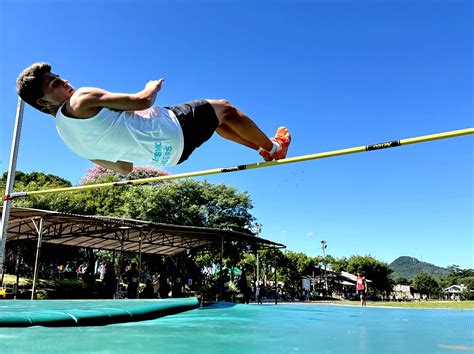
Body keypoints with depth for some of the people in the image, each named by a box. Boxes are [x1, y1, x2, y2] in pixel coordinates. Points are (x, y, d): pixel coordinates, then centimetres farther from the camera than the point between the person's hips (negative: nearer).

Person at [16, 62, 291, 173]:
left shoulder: (67, 135, 8)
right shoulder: (81, 101, -20)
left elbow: (123, 166, 13)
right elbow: (142, 101, -20)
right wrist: (154, 86, 2)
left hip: (165, 152, 9)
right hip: (169, 131, -9)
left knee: (216, 120, 27)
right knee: (224, 108, 12)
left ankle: (265, 148, 36)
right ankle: (273, 148, 28)